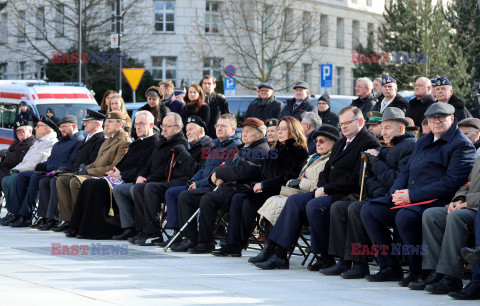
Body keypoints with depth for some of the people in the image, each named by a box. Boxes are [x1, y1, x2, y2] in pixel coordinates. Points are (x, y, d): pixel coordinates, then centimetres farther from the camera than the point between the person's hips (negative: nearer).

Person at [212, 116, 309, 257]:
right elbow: (263, 171, 23)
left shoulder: (299, 153, -5)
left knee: (248, 202, -26)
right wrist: (258, 184, 2)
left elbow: (288, 178, -16)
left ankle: (238, 245, -12)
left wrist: (264, 185, -16)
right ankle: (231, 243, -19)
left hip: (280, 193, -8)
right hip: (265, 192, 8)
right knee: (237, 198, -13)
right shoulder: (277, 149, 22)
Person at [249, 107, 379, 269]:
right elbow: (327, 170, 22)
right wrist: (321, 188, -1)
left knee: (314, 205, -29)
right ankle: (276, 252, -12)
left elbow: (356, 178, -17)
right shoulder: (340, 143, 23)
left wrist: (326, 189, -15)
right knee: (294, 200, -5)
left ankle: (325, 258, -19)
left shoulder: (368, 143, -8)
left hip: (350, 194, -9)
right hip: (330, 193, 10)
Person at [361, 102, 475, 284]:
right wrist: (397, 192, 0)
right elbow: (407, 171, 25)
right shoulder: (423, 142, 22)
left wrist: (412, 195, -18)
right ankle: (390, 267, -1)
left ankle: (419, 272, -17)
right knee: (368, 210, -2)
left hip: (436, 201, -9)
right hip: (410, 200, 9)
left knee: (404, 216, -35)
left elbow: (451, 183, -15)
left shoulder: (462, 145, -5)